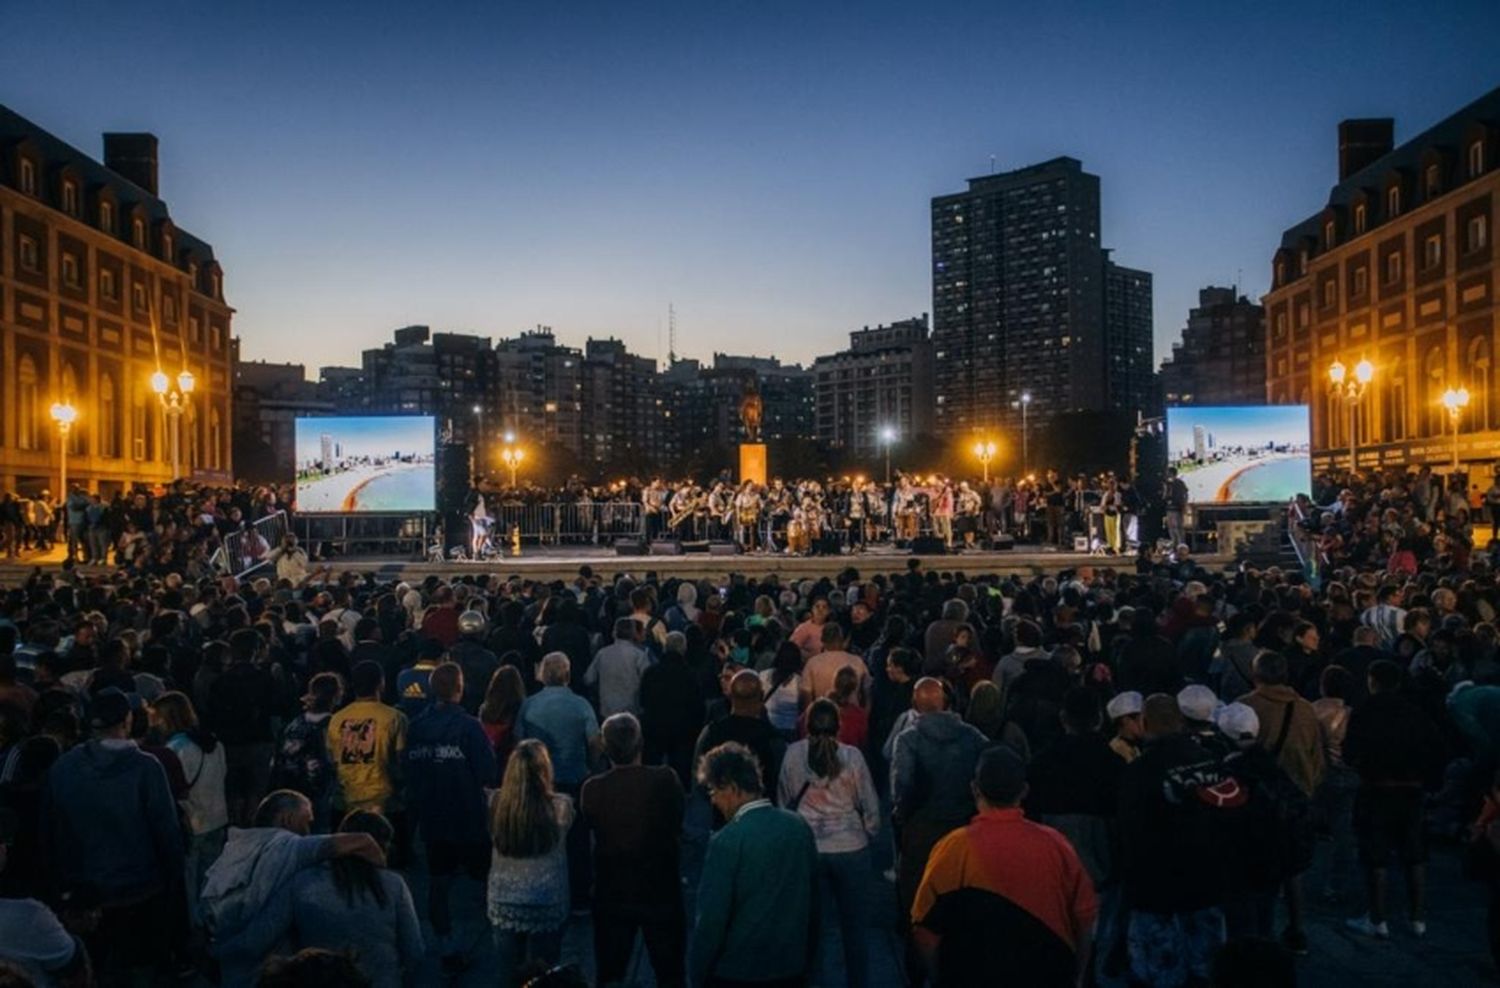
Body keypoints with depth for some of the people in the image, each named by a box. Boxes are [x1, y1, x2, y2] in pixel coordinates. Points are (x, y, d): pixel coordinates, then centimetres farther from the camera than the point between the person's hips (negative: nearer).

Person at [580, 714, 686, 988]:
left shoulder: (592, 789, -17)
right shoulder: (665, 780, -18)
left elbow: (590, 827, 1)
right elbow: (677, 826, -3)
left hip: (611, 894, 1)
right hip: (661, 891, 0)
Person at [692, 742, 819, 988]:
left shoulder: (727, 841, -20)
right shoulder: (799, 826, -3)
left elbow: (712, 917, -17)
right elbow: (811, 900, 6)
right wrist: (807, 959, 17)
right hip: (792, 968, 5)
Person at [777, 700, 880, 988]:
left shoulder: (793, 754, -7)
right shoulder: (852, 755, -10)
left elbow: (784, 800, 3)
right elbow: (870, 805, -3)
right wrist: (868, 835, 14)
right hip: (851, 847, 0)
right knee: (854, 923, 15)